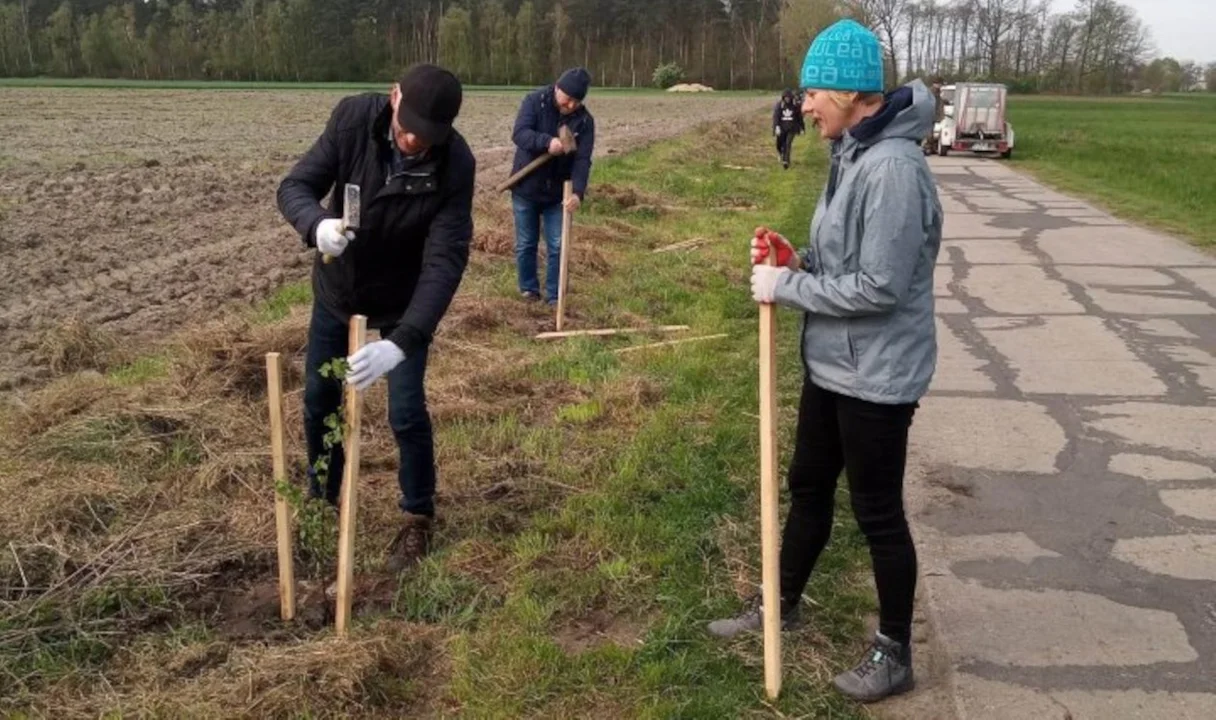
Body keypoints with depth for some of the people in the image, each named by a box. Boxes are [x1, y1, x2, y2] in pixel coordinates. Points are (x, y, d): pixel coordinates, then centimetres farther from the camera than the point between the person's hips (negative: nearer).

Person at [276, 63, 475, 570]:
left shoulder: (455, 166, -29)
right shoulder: (354, 117, -23)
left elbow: (446, 261, -33)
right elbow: (294, 186, -20)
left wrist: (402, 342, -45)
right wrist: (317, 225, -45)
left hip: (403, 303, -3)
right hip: (336, 290, 3)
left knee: (407, 414, -3)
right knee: (318, 401, 14)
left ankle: (417, 519, 21)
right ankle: (321, 500, 38)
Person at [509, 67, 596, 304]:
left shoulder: (584, 121, -8)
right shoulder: (534, 101, -12)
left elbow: (582, 160, -15)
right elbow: (519, 133, -26)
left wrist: (578, 192, -31)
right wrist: (547, 142, -44)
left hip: (557, 192, 1)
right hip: (526, 188, -1)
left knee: (557, 246, 2)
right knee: (526, 244, 9)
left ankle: (554, 296, 13)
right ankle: (528, 289, 26)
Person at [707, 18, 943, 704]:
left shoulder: (892, 167, -24)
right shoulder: (853, 154, 8)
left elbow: (878, 286, -26)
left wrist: (786, 287, -17)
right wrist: (794, 260, -2)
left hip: (877, 377, -9)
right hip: (832, 365, 9)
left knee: (878, 511, 5)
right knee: (809, 487, 21)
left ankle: (894, 652, 25)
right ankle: (781, 604, 41)